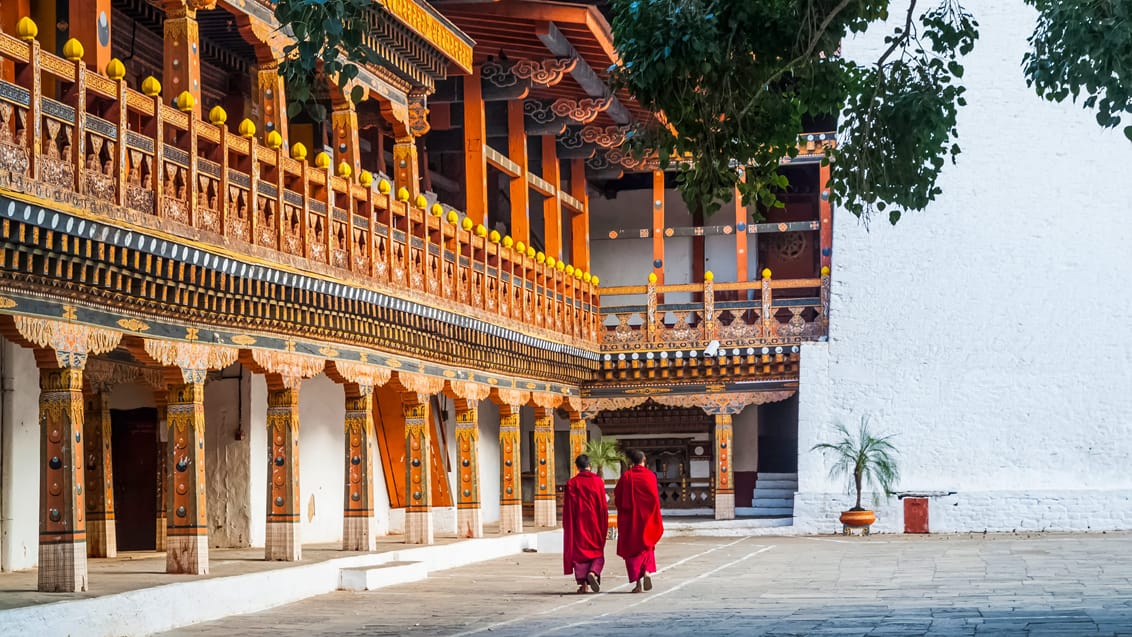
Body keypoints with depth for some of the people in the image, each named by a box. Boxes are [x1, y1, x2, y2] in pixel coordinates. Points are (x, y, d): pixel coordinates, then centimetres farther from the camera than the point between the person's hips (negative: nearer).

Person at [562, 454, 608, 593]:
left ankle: (583, 584, 1)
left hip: (578, 524, 0)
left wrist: (567, 526, 6)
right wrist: (604, 526, 5)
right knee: (597, 551, 10)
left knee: (579, 551, 6)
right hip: (595, 523, 0)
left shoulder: (571, 483, -4)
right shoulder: (598, 481, -3)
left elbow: (567, 508, -2)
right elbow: (603, 505, -2)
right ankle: (593, 573, -17)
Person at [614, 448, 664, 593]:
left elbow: (617, 498, -1)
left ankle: (638, 582, -1)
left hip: (629, 519, 0)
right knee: (646, 546, 17)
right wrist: (657, 519, 1)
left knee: (632, 549, 6)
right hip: (647, 518, 0)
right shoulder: (650, 475, -5)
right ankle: (646, 572, -8)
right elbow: (655, 498, -8)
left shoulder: (626, 477, -4)